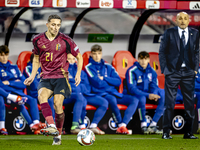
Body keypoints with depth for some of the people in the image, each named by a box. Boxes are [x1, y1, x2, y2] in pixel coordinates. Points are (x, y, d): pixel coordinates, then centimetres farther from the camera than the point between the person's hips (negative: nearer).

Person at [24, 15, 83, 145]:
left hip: (61, 77, -2)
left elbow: (79, 57, 8)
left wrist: (78, 74, -3)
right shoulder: (38, 40, 4)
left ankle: (58, 135, 6)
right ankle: (52, 126, -41)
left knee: (58, 106, -13)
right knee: (42, 97, -28)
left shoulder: (65, 41, -4)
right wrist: (32, 76, 12)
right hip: (46, 78, 2)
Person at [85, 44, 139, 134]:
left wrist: (104, 78, -5)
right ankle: (120, 125, -27)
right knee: (112, 100, -40)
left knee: (133, 100, -15)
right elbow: (98, 83, -11)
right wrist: (111, 81, 2)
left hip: (113, 93, 6)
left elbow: (118, 82, 6)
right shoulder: (89, 67, 2)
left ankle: (123, 125, -29)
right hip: (100, 94, -6)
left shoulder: (108, 67, 18)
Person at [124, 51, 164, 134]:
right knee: (142, 98, -39)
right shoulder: (131, 71, -14)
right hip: (131, 95, -6)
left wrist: (154, 95, -23)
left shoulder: (152, 71, 6)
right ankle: (143, 125, -26)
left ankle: (153, 125, -16)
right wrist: (148, 95, -32)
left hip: (147, 94, 6)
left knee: (164, 98, -16)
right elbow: (131, 88, -22)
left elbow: (154, 86, 3)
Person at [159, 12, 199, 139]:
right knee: (170, 103, -4)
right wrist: (164, 69, -3)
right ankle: (166, 132, 1)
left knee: (190, 104, 3)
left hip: (188, 73, 2)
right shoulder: (169, 33, 2)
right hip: (172, 72, -2)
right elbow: (162, 51, 4)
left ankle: (188, 132, 10)